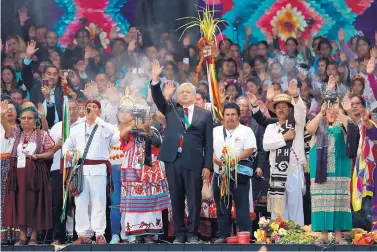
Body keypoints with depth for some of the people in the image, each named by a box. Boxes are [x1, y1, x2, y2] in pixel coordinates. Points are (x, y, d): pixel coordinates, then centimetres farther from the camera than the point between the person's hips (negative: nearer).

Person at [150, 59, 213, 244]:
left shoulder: (205, 115, 9)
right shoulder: (171, 111, 17)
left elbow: (208, 142, 5)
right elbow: (158, 99, 1)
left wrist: (207, 165, -2)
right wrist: (155, 79, -12)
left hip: (194, 162, -2)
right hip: (173, 160, 2)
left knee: (194, 199, -1)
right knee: (176, 199, 6)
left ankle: (192, 234, 8)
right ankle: (179, 233, 13)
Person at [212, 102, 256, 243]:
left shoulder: (246, 131, 3)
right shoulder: (216, 131, 14)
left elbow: (250, 150, -8)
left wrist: (234, 159, -20)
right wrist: (217, 160, -12)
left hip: (239, 174, -4)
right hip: (220, 174, 4)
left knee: (242, 206, -6)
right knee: (222, 206, 9)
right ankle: (223, 235, 16)